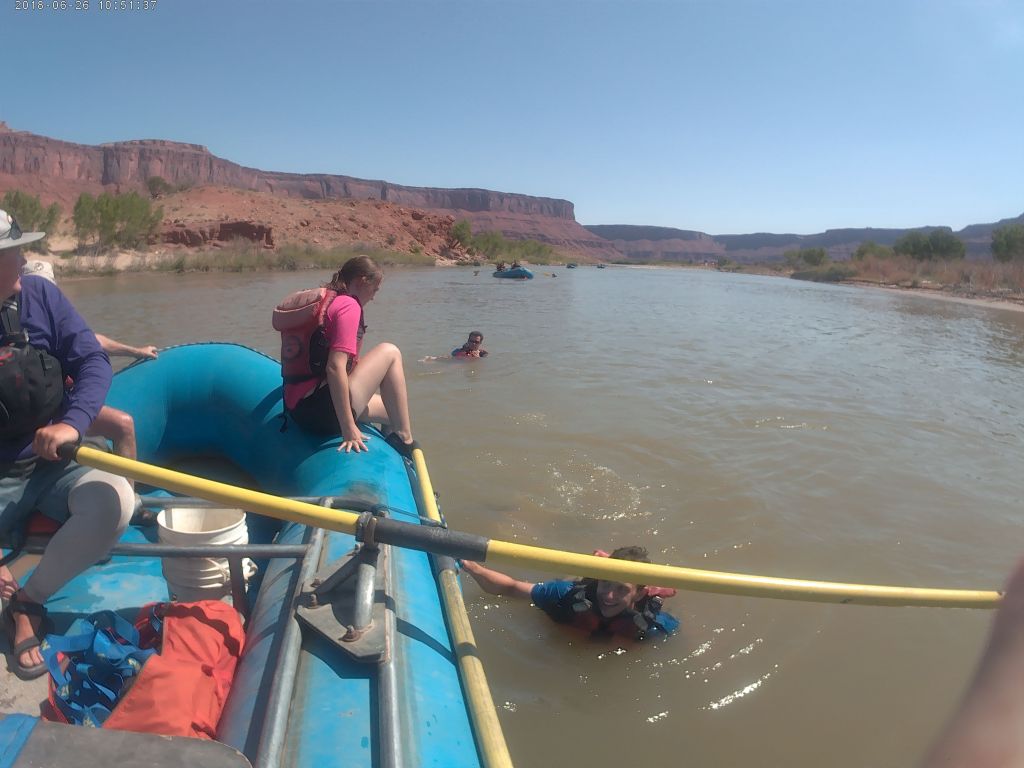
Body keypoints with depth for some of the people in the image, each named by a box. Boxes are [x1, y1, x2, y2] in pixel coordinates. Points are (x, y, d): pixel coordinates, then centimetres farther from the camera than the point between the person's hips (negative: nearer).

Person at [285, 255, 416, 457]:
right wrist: (348, 429, -25)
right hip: (323, 411, -10)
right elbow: (335, 367, -25)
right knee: (389, 353, -4)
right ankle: (404, 440, -5)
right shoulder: (348, 305, -13)